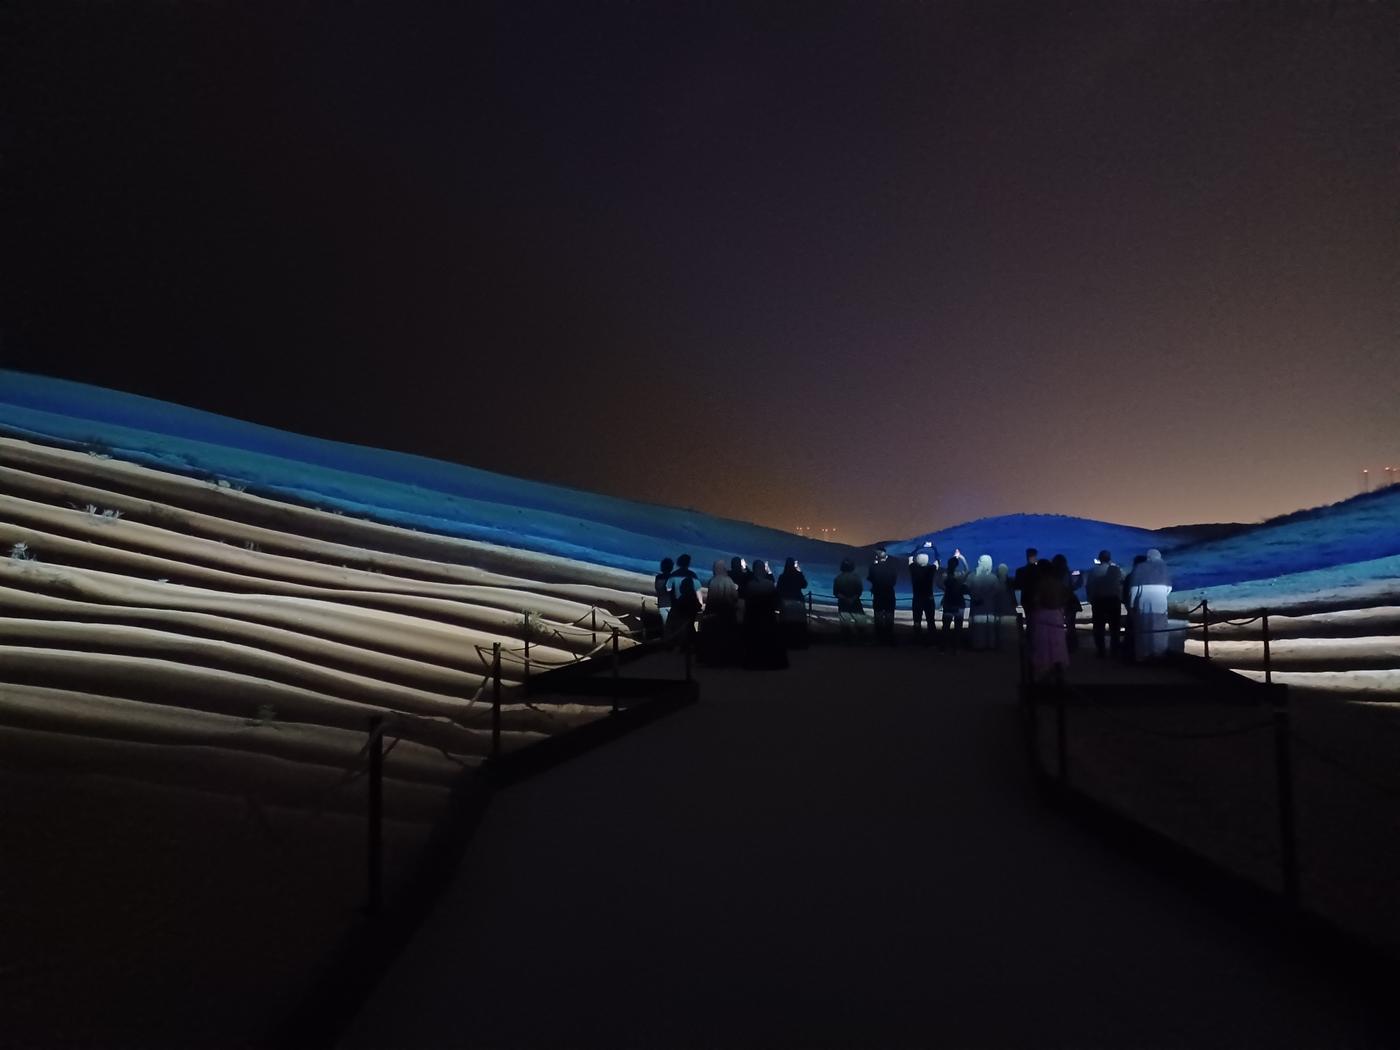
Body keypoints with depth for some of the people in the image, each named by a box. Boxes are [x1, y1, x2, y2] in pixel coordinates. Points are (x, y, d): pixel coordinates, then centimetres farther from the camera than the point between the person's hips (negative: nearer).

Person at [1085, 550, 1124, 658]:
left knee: (1099, 627, 5)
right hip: (1114, 600, 0)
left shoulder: (1093, 571, 0)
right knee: (1114, 627, 11)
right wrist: (1121, 598, 1)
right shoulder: (1117, 570, 1)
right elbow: (1122, 584, -5)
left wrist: (1091, 600, 3)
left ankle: (1101, 652, 4)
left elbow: (1088, 587, -2)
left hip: (1098, 601, 0)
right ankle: (1114, 651, 12)